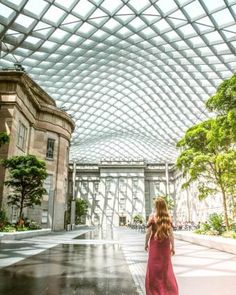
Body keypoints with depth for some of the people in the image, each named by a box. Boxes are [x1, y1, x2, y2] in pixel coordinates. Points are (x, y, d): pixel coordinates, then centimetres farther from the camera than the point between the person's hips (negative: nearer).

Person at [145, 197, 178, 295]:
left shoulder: (152, 216, -12)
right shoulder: (168, 217, -3)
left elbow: (148, 232, -11)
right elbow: (171, 233, -3)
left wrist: (146, 243, 2)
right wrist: (173, 247, 5)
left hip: (155, 244, -3)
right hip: (166, 244, 3)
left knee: (154, 267, 11)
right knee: (166, 266, 18)